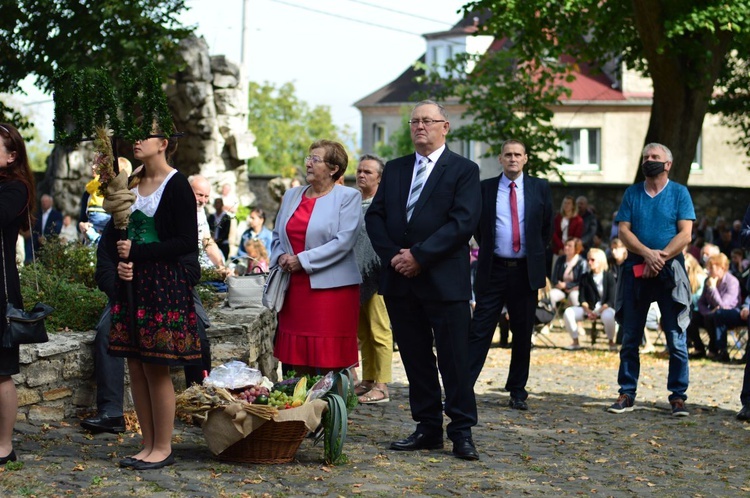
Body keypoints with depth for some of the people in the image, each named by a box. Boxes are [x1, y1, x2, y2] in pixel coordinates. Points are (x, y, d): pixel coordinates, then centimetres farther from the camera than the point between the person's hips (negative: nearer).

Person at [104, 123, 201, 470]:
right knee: (135, 369, 7)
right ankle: (149, 445, 15)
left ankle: (163, 448, 5)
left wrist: (137, 252, -16)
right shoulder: (131, 184, 13)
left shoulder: (176, 186, -7)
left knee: (157, 369, -4)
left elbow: (186, 242, -12)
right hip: (131, 285, 7)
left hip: (164, 287, -7)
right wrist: (120, 261, -4)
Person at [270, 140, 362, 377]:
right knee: (298, 356, 5)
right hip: (294, 288, 6)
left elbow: (343, 241, -12)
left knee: (328, 361, -6)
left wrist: (303, 260, -14)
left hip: (331, 286, -5)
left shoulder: (348, 197, -2)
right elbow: (277, 236, 22)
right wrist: (281, 257, -1)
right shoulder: (291, 195, 17)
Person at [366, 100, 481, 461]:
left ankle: (462, 432, 4)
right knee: (415, 358, 9)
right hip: (400, 281, 5)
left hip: (445, 280, -5)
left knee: (454, 359, -3)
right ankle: (428, 428, 16)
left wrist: (419, 256, -16)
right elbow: (375, 216, 11)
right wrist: (392, 255, -7)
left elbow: (463, 222, -12)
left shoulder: (463, 170, -1)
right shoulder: (394, 170, 16)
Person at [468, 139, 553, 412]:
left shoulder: (540, 188, 5)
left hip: (526, 271, 1)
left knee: (523, 334, 7)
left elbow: (547, 227, 13)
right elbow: (477, 225, 14)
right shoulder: (485, 188, 4)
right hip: (493, 269, -1)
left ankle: (518, 392, 16)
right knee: (480, 330, -5)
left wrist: (537, 254, 12)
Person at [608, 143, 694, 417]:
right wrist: (647, 253, -15)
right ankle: (627, 394, 11)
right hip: (635, 271, 3)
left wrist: (661, 258, -16)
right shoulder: (632, 193, 10)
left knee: (676, 339, -4)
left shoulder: (679, 193, 3)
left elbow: (685, 234, -5)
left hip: (669, 272, -3)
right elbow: (624, 230, 1)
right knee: (630, 337, 5)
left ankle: (678, 397, 1)